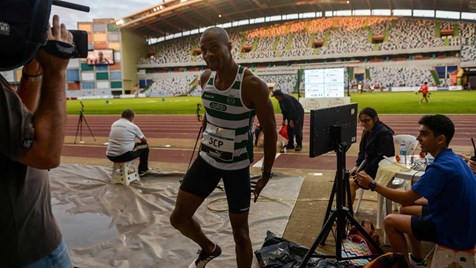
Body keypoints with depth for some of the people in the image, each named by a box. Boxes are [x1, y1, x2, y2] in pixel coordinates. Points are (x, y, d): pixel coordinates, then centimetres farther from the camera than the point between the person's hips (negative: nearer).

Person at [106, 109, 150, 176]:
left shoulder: (114, 124, 12)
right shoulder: (133, 126, -3)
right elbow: (144, 140, 12)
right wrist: (143, 140, 36)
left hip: (110, 156, 6)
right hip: (124, 155, -6)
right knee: (145, 146, 16)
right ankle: (142, 170, 27)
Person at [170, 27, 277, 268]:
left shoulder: (252, 85, -22)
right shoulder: (206, 78, -2)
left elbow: (270, 131, -14)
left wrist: (266, 174, -11)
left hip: (237, 165, -5)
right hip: (207, 159, 6)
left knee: (240, 231, 7)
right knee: (178, 218, 9)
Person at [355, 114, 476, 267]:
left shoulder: (440, 167, -26)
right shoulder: (455, 159, 3)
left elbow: (406, 199, -22)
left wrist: (372, 185, -15)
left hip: (454, 234, -9)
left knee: (390, 221, -3)